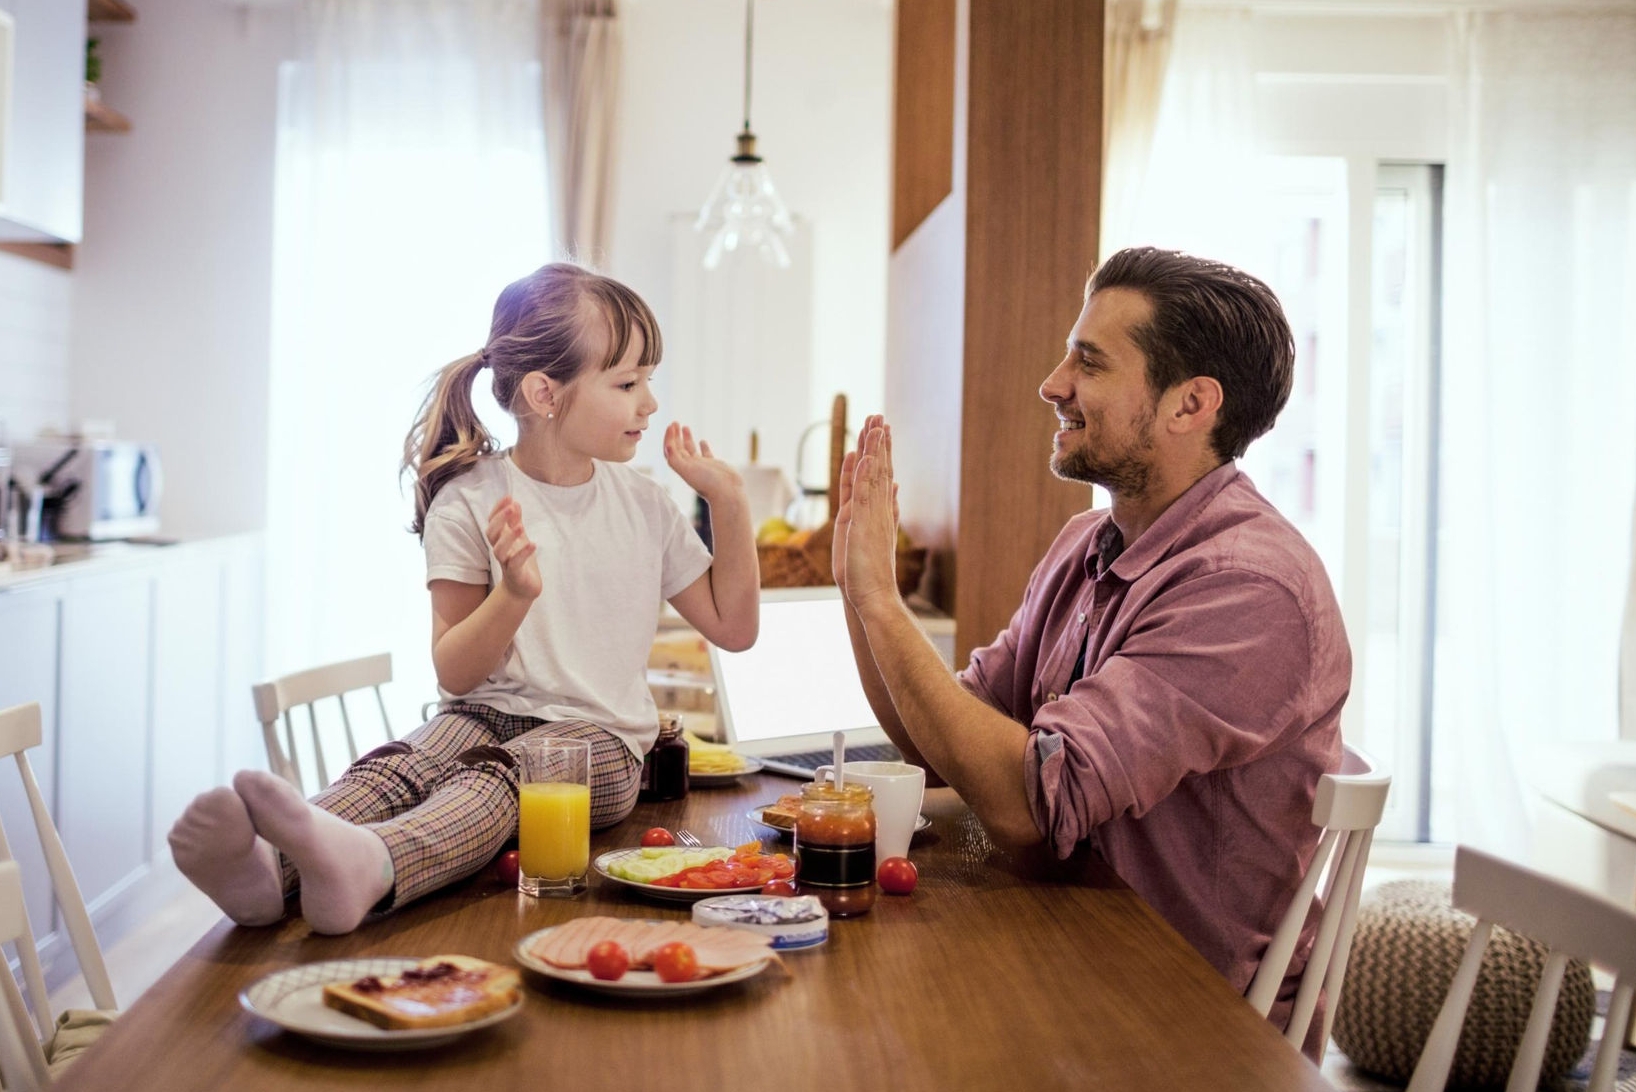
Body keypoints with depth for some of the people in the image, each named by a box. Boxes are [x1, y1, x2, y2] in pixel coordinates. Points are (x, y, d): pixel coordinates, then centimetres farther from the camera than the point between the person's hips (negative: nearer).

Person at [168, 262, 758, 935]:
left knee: (496, 776, -35)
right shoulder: (469, 502, 1)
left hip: (600, 735, -1)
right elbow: (454, 673, -1)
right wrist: (514, 593, -19)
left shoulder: (645, 507, 10)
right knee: (396, 765, -33)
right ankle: (268, 867, -61)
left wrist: (728, 499, 7)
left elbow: (733, 627, 13)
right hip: (487, 713, 1)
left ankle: (368, 866, -66)